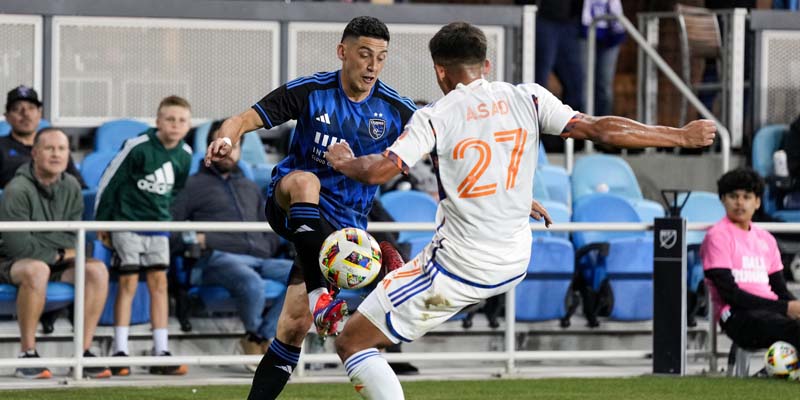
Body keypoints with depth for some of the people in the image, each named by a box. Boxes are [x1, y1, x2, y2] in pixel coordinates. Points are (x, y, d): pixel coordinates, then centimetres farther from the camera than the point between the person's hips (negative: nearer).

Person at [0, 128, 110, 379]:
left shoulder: (70, 187, 2)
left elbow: (72, 239, 4)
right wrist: (58, 255, -12)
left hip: (56, 261, 6)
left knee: (96, 270, -19)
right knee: (37, 270, -39)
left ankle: (85, 351, -19)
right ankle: (27, 354, -30)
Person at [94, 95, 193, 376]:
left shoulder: (184, 154, 0)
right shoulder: (139, 147, -16)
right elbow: (109, 181, -8)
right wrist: (101, 221, -2)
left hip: (158, 225, 5)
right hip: (127, 222, -5)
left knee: (159, 283, 2)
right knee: (128, 282, -6)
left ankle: (161, 353, 2)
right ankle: (120, 353, -2)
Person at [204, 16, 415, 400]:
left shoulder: (395, 110, -5)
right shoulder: (309, 92, -8)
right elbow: (249, 118, -13)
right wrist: (227, 137, -35)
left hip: (341, 224, 2)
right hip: (289, 206, -2)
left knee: (294, 327, -6)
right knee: (305, 180, -38)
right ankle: (320, 297, -42)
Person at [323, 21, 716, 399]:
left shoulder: (435, 118, -12)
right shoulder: (527, 99, -1)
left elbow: (378, 171, -18)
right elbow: (599, 129, -4)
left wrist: (342, 160, 5)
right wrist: (682, 136, 3)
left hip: (459, 268, -6)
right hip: (514, 265, 7)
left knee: (352, 342, -1)